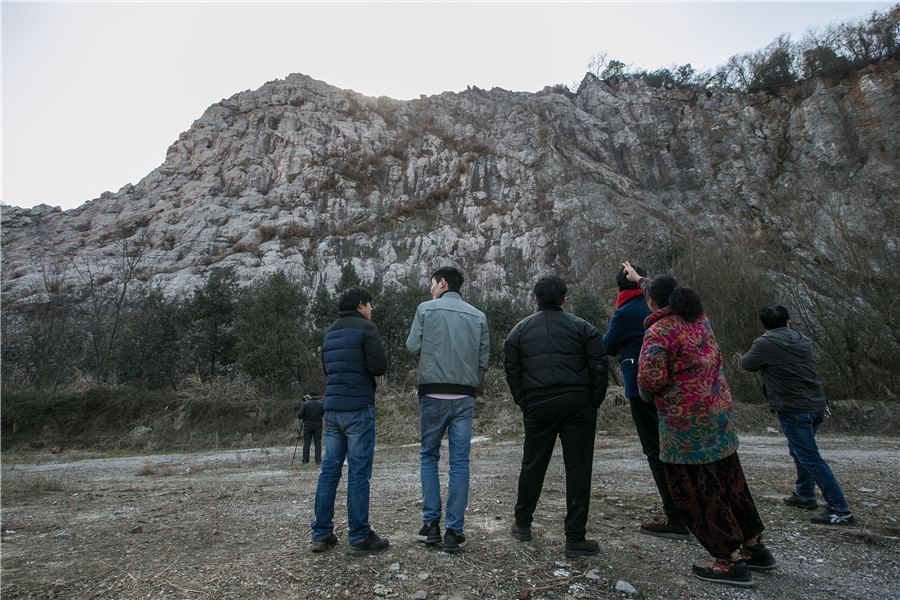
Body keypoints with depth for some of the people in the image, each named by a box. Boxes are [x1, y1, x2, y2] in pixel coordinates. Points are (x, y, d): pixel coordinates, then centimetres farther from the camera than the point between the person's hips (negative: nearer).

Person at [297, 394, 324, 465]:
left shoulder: (305, 404, -3)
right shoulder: (321, 404, 0)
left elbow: (299, 416, -3)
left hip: (307, 425, 0)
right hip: (318, 425, 0)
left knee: (306, 442, 7)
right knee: (318, 443, 3)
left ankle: (305, 460, 8)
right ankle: (318, 460, -1)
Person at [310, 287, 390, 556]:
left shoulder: (330, 332, 17)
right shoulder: (366, 327, -7)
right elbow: (379, 366, -17)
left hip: (332, 408, 7)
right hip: (358, 408, -7)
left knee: (329, 470, 11)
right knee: (359, 472, -2)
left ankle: (321, 534, 17)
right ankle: (360, 538, 5)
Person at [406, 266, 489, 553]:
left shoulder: (426, 309, -1)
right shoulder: (478, 316, 8)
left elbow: (412, 347, -2)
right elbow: (483, 360, 7)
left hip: (433, 395, -1)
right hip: (465, 397, 2)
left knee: (429, 457, 14)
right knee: (460, 462, 5)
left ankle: (431, 524, 15)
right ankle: (454, 532, 8)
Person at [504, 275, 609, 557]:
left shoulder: (520, 330, 7)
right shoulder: (583, 328, 2)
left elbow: (512, 371, 5)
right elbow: (599, 368, -1)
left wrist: (524, 403, 11)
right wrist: (594, 403, 7)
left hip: (537, 406, 2)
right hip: (578, 405, -1)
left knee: (532, 465, 15)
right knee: (578, 468, 5)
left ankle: (522, 523, 31)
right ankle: (575, 539, 9)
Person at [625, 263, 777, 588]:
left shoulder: (659, 332, -18)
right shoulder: (699, 318, 7)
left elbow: (650, 379, -24)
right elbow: (669, 295, 27)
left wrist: (647, 396, 0)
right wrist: (640, 279, 40)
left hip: (685, 421, -9)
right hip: (719, 412, 9)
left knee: (694, 490, 4)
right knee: (729, 481, 20)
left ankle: (732, 561, 11)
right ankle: (754, 547, 33)